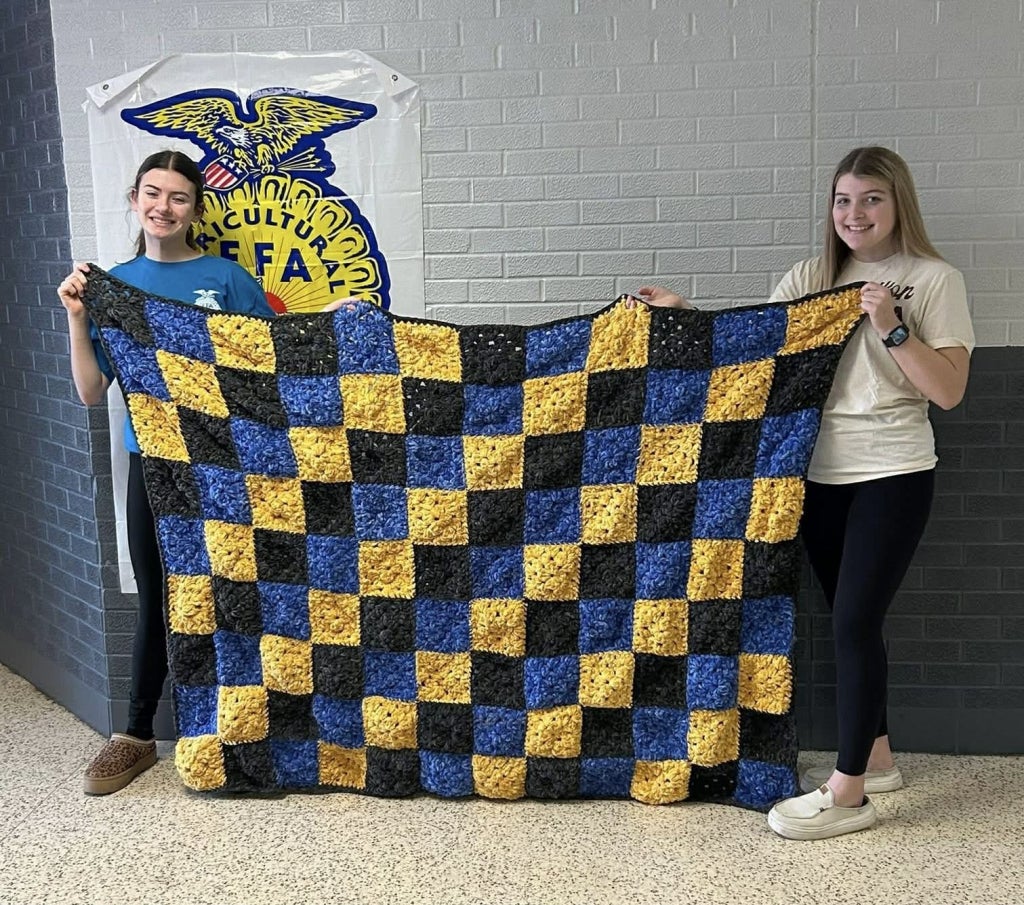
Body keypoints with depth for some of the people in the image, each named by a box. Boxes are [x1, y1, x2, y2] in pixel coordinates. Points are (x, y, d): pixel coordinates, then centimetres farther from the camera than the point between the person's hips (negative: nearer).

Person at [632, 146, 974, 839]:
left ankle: (848, 793, 0)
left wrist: (891, 327, -19)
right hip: (823, 473, 5)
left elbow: (949, 391, -10)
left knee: (854, 621, -9)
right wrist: (682, 311, -4)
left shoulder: (935, 280, -4)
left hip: (892, 476, -5)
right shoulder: (813, 277, 8)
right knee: (851, 619, 13)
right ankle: (874, 755, 29)